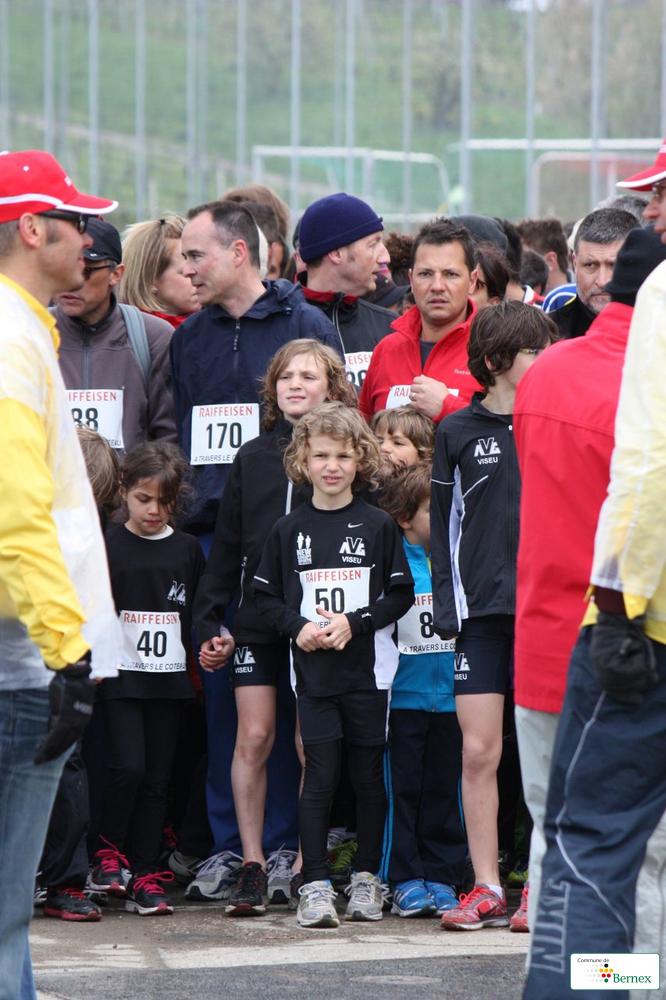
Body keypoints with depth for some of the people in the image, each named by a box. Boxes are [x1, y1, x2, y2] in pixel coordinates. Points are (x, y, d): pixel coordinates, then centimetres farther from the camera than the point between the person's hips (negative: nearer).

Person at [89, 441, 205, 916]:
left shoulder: (188, 550, 9)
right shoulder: (108, 547, 0)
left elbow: (199, 614, 15)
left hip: (169, 680, 3)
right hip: (121, 680, -3)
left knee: (158, 778, 3)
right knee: (129, 766, -16)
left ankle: (145, 876, 6)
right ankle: (109, 851, 5)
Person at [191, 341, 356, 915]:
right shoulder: (254, 457, 11)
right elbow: (227, 546, 14)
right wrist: (208, 621, 8)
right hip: (257, 623, 2)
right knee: (254, 738, -3)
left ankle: (303, 862, 9)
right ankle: (253, 864, 1)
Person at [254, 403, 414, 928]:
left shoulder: (378, 525, 2)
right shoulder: (289, 530, 7)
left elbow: (401, 594, 1)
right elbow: (267, 597, 10)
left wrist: (354, 622, -11)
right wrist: (299, 626, -7)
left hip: (368, 669, 0)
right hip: (313, 670, 0)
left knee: (369, 774, 5)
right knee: (320, 775, -4)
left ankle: (367, 877, 16)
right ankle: (315, 884, -3)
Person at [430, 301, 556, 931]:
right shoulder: (458, 432, 5)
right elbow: (444, 525, 7)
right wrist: (447, 606, 0)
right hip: (481, 611, 0)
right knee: (478, 751, -2)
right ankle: (486, 889, 3)